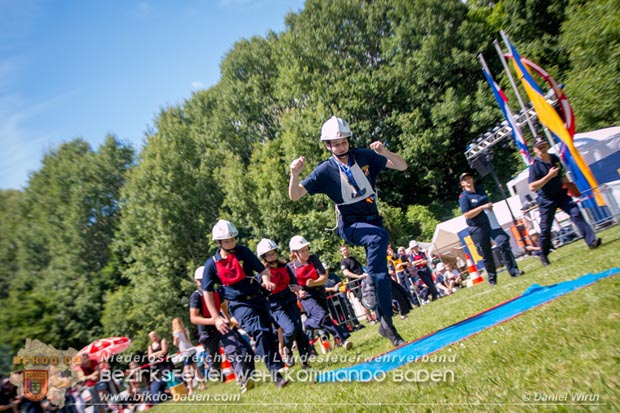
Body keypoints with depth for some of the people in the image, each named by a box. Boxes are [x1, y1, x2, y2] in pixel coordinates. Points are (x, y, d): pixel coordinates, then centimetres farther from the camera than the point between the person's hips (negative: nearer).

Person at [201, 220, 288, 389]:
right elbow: (207, 292, 1)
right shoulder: (212, 264, -6)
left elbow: (262, 269, 0)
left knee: (269, 334, 12)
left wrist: (266, 280, -24)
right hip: (239, 304, -3)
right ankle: (276, 372, -20)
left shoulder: (243, 252, -2)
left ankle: (279, 367, 32)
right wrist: (217, 317, -4)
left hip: (258, 299, 3)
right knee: (259, 332, -25)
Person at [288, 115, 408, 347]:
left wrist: (385, 152, -24)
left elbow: (402, 166, -4)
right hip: (350, 225, -4)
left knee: (380, 273, 1)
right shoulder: (325, 171, -10)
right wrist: (294, 174, -34)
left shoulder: (364, 156, -4)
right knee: (380, 237, -34)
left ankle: (385, 324, 19)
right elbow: (295, 196, -14)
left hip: (373, 219, 4)